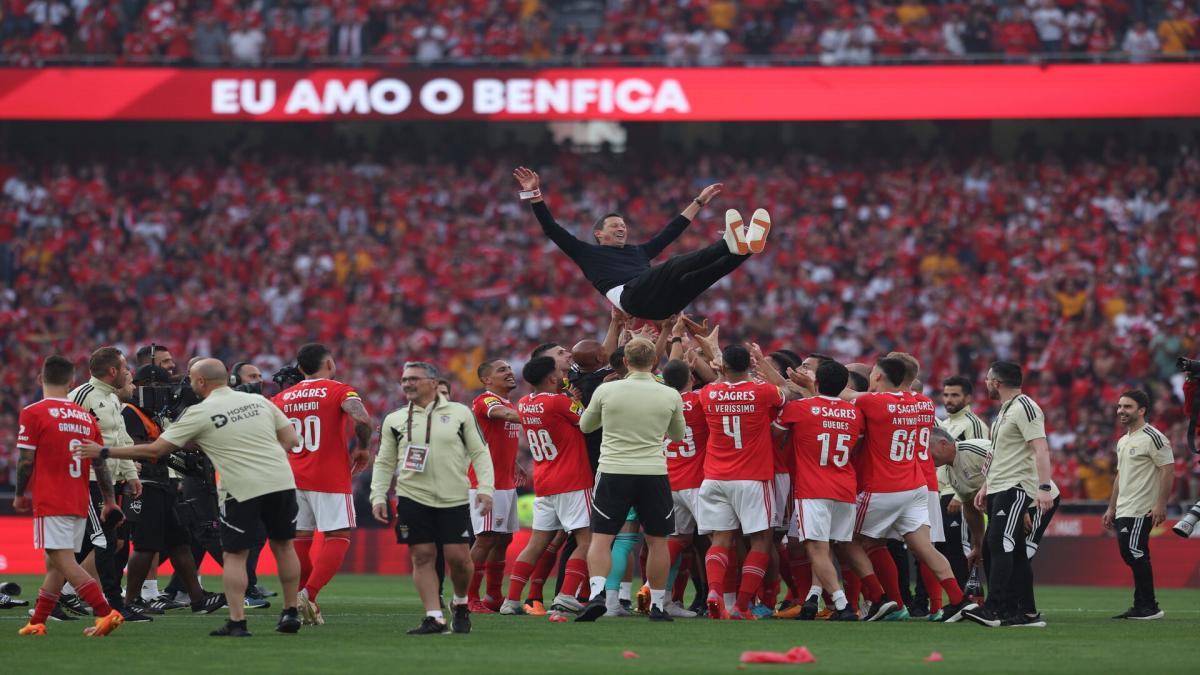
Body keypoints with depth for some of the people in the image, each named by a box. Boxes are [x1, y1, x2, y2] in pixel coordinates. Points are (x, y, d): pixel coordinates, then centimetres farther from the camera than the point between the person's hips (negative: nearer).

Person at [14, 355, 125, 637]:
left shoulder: (33, 413, -7)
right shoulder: (86, 417, 8)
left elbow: (26, 461, -8)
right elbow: (101, 464, 8)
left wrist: (20, 495, 6)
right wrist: (109, 502, 15)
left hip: (50, 503, -6)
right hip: (80, 503, 6)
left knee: (64, 561, -11)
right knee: (56, 564, 13)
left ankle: (106, 612, -22)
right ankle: (36, 622, 17)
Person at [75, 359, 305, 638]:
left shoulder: (199, 414, -1)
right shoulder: (258, 401, 11)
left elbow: (154, 450, 1)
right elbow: (292, 439, 11)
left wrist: (104, 452, 8)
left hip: (242, 489, -4)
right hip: (281, 481, 4)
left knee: (235, 555, 6)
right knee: (283, 544, 17)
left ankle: (237, 622, -2)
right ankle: (291, 613, 20)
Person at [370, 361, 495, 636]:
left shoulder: (459, 413, 6)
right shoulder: (394, 421, 10)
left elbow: (479, 452, 7)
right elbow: (384, 463, 14)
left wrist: (485, 488, -4)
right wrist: (378, 497, 3)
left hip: (454, 499, -1)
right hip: (413, 497, 1)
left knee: (458, 557, -5)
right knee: (423, 556, -5)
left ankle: (460, 603, 22)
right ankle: (434, 618, -3)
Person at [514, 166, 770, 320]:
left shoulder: (638, 251, 40)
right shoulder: (588, 253, 26)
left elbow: (672, 231, 45)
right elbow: (552, 228, 19)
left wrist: (699, 202, 47)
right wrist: (534, 196, 12)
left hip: (661, 302, 6)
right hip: (629, 295, -6)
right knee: (672, 267, -30)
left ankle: (745, 247, -42)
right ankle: (730, 245, -47)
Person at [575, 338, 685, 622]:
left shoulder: (606, 391, -3)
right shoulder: (670, 396, -1)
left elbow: (585, 425, 14)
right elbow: (678, 434, 16)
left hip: (613, 471, -1)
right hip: (653, 473, 1)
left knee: (601, 538, 3)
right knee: (657, 540, 10)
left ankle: (597, 592, -17)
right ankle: (657, 605, 13)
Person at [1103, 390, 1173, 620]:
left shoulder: (1152, 437, -10)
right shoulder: (1123, 442, 19)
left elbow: (1168, 470, -15)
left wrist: (1160, 505, -21)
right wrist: (1111, 508, 23)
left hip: (1140, 511, -10)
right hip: (1123, 512, 10)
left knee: (1135, 553, -14)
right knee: (1130, 555, 8)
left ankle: (1148, 607, -11)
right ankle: (1142, 607, 13)